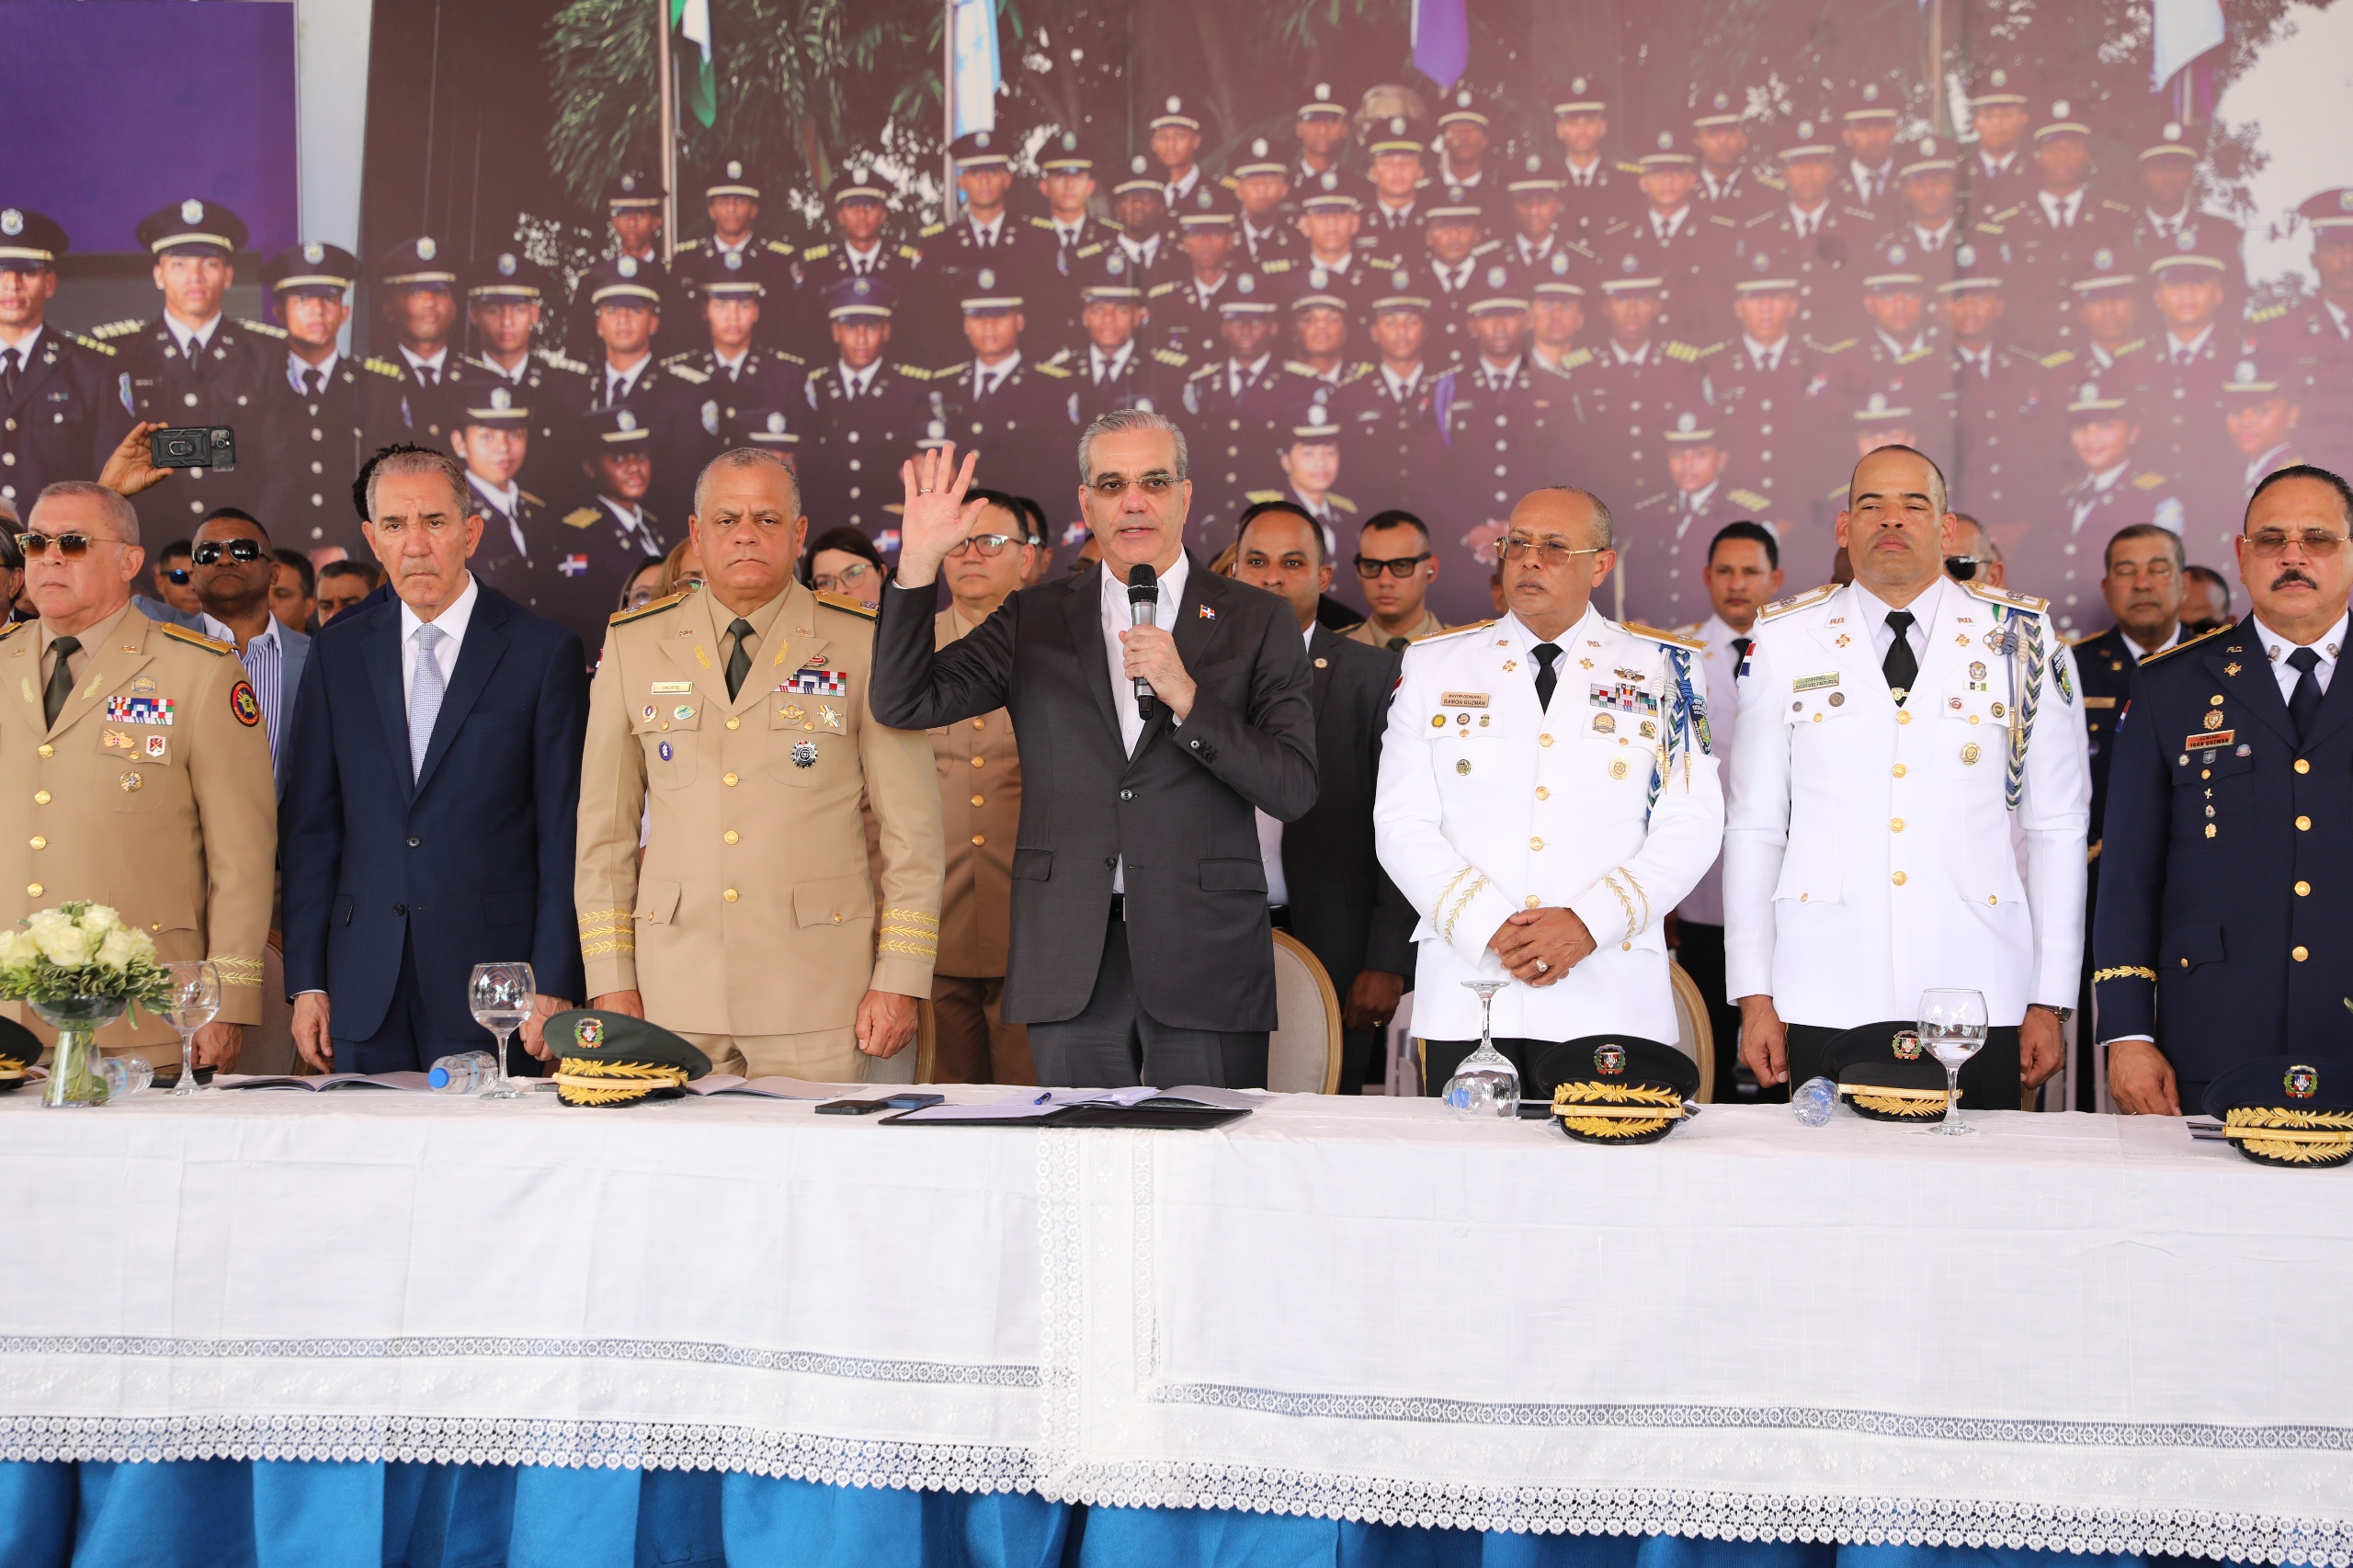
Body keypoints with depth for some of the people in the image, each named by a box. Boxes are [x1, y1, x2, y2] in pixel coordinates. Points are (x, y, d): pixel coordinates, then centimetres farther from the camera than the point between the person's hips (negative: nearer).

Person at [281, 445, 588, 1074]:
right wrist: (307, 982, 4)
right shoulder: (337, 652, 9)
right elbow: (310, 827, 10)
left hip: (490, 988, -3)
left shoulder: (544, 652, -1)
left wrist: (553, 987, -8)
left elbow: (565, 834, -2)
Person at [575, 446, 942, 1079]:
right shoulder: (632, 646, 9)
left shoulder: (866, 646, 3)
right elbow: (604, 826, 11)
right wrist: (611, 981, 4)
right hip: (675, 990, 2)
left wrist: (899, 981, -4)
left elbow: (911, 825, 2)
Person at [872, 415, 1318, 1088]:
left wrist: (1186, 696, -15)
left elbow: (1294, 791, -3)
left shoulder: (1257, 621, 5)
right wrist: (917, 563, -8)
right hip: (1070, 961, 2)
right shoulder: (1035, 619, 11)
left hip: (1203, 958, -1)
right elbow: (903, 701, 3)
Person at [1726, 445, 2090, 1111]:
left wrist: (2052, 1003, 3)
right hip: (1826, 999, 0)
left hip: (1978, 1000, 0)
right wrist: (1754, 995, 3)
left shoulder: (2023, 639, 5)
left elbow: (2057, 826, 7)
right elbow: (1755, 827, 8)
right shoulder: (1786, 640, 6)